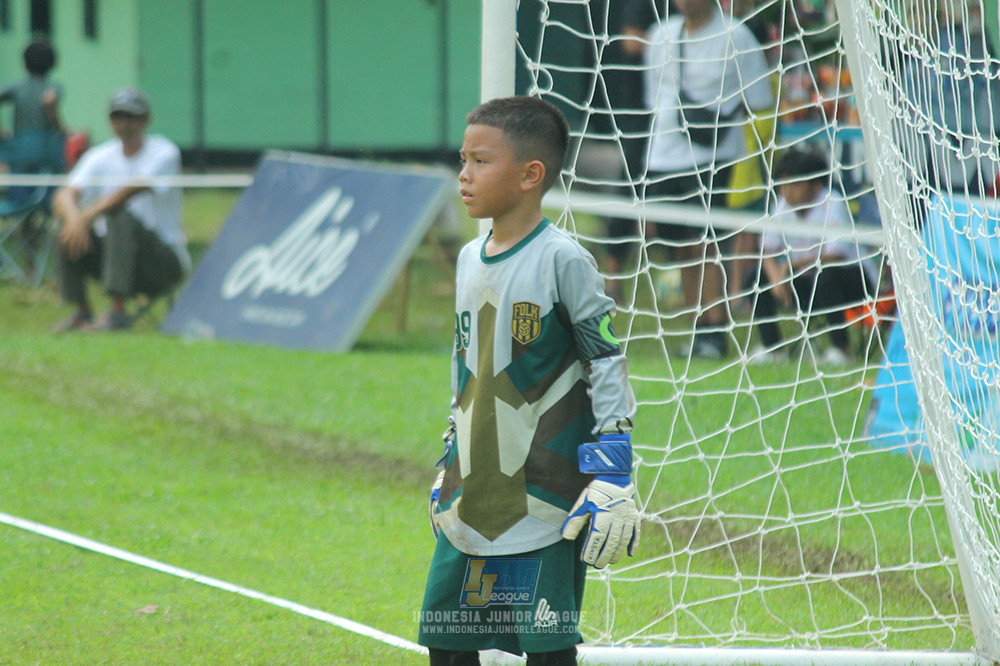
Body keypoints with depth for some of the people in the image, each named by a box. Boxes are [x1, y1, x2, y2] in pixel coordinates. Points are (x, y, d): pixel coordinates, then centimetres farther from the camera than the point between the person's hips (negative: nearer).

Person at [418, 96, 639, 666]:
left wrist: (611, 478, -14)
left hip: (545, 495, -7)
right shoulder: (470, 261, 11)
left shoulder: (562, 261, -11)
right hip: (473, 497, 7)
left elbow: (609, 368, -10)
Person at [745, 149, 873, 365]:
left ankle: (841, 347, -24)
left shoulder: (832, 206, -20)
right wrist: (776, 276, -20)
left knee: (826, 275, -39)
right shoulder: (784, 206, -2)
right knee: (758, 279, -8)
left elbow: (836, 254, -30)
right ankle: (771, 347, 2)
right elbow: (768, 248, 1)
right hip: (807, 282, 6)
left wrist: (794, 264, -35)